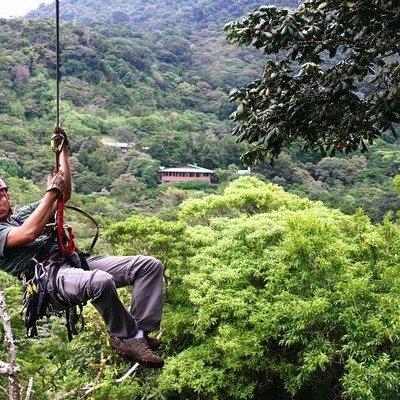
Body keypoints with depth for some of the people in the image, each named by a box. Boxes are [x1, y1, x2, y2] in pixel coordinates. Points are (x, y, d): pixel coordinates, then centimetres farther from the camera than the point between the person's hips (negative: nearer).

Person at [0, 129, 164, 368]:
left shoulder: (24, 213, 32)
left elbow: (65, 193, 25)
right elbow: (29, 233, -13)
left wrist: (63, 151, 21)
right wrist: (52, 191, -4)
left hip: (76, 261, 8)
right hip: (50, 276, -8)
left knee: (151, 265, -7)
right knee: (101, 281, -42)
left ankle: (141, 332, -17)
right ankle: (126, 337, -18)